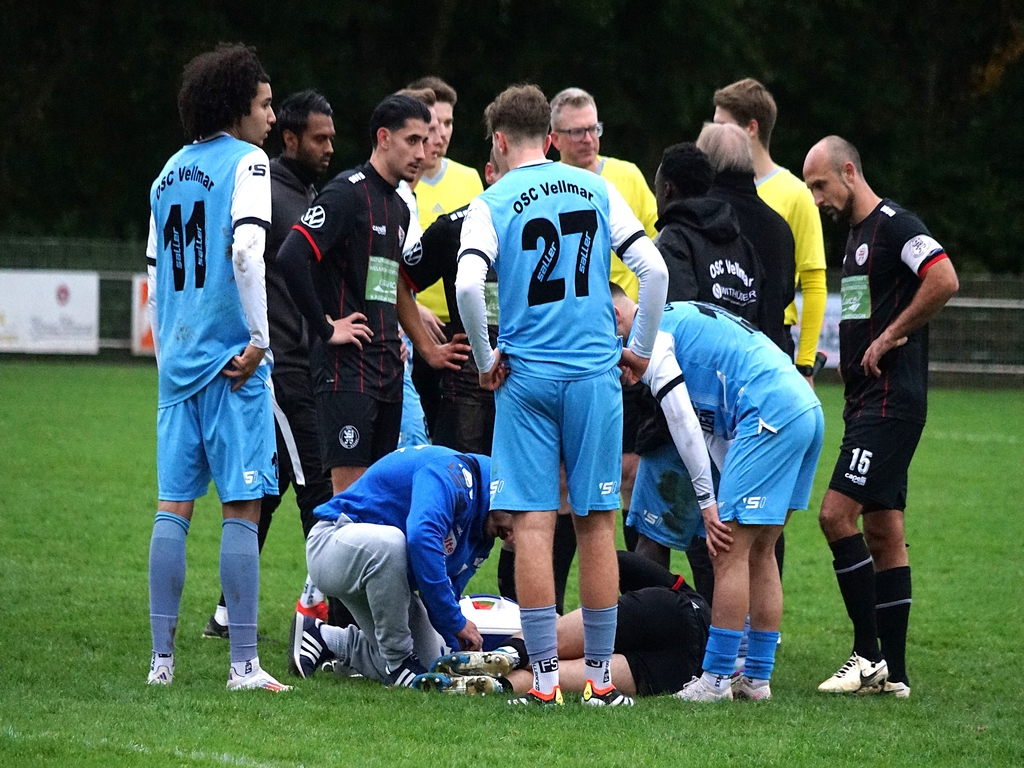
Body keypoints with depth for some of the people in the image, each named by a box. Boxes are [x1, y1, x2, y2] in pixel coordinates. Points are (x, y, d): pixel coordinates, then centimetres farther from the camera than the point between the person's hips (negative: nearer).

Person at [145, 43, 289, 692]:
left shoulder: (170, 173, 14)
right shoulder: (246, 162, -6)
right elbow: (246, 250, -21)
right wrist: (260, 339, -15)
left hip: (178, 360, 6)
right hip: (231, 361, -6)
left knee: (173, 505, 8)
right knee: (243, 507, -5)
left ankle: (163, 658, 7)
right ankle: (244, 663, -7)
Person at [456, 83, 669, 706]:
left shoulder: (492, 204, -1)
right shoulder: (597, 190, 6)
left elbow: (468, 285, -17)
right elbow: (654, 269, -1)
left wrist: (487, 361, -3)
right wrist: (640, 350, 10)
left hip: (526, 376, -2)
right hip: (595, 374, 2)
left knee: (533, 524, 0)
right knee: (596, 523, 7)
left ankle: (545, 677, -2)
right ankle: (602, 675, 9)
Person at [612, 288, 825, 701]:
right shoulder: (681, 318, 29)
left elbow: (682, 420, -8)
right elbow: (720, 425, 27)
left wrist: (708, 501, -2)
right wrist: (732, 496, 22)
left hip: (771, 418, -10)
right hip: (807, 408, 10)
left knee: (729, 552, -4)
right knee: (758, 551, 15)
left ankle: (716, 678, -1)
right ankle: (757, 677, 18)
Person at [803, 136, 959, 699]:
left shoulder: (894, 225, -11)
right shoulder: (857, 235, 19)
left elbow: (944, 280, -25)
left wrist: (891, 336, -18)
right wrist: (852, 352, 10)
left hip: (891, 399, -10)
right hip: (868, 400, 10)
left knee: (837, 514, -14)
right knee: (883, 527, 9)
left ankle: (868, 654, -11)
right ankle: (893, 670, 11)